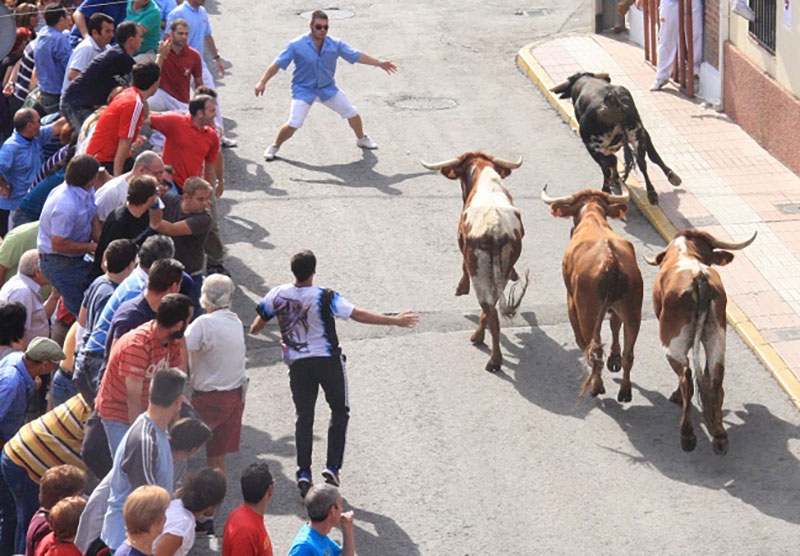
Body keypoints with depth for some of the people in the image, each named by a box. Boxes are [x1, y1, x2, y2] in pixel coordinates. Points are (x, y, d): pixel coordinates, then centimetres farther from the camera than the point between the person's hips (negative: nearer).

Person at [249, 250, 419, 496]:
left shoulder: (278, 295, -8)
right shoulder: (324, 298, -19)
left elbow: (260, 320, 6)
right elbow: (358, 314, -21)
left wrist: (255, 329, 32)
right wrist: (395, 320, -17)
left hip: (297, 364, 3)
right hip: (328, 361, -3)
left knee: (304, 417, 9)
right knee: (340, 411, 13)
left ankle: (303, 473, 1)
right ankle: (332, 467, 1)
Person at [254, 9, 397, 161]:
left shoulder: (335, 44, -8)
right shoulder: (297, 45, -17)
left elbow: (357, 56, 0)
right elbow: (277, 64, -15)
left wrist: (379, 63, -1)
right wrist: (262, 82, -22)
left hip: (327, 88, 4)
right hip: (303, 90, -4)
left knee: (352, 113, 9)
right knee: (293, 125, -18)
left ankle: (361, 139, 37)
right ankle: (274, 147, 8)